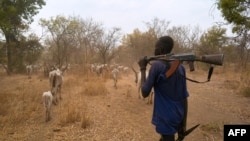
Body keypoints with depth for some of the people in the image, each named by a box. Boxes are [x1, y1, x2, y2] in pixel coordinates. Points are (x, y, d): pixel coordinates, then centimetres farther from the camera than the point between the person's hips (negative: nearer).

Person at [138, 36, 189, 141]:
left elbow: (145, 93, -12)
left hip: (165, 119, -7)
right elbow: (184, 98, 4)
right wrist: (183, 124, 10)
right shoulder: (180, 67, 3)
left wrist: (143, 69, -3)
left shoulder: (156, 65, -16)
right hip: (178, 118, 7)